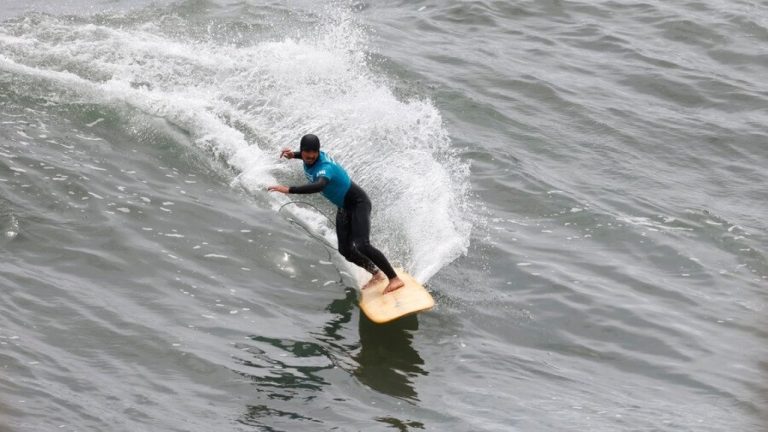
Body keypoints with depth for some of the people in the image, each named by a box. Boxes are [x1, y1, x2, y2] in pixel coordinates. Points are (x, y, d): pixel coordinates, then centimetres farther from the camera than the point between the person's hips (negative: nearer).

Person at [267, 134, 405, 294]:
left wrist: (289, 189, -62)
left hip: (358, 203, -9)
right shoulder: (310, 160, -7)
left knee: (362, 246, -24)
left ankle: (394, 279, -17)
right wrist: (294, 155, 1)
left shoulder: (325, 167, -34)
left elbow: (319, 186, -57)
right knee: (346, 250, 5)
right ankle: (377, 274, 26)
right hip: (344, 208, 9)